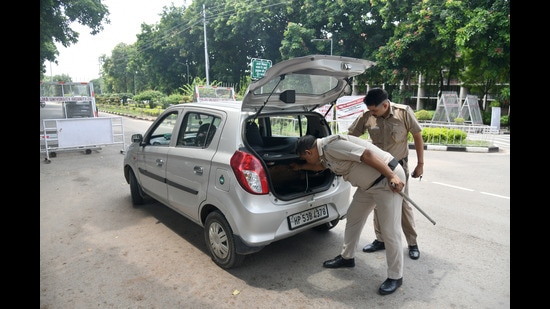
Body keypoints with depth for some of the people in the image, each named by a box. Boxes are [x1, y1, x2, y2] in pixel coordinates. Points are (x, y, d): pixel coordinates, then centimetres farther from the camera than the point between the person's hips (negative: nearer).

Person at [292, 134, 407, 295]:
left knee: (390, 231, -4)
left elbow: (367, 154, -27)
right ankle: (347, 257, 32)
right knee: (353, 217, 17)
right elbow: (321, 165, 34)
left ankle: (395, 277, 12)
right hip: (370, 183, 10)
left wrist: (392, 176, -25)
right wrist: (300, 167, 43)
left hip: (387, 179, -10)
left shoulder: (331, 145, -21)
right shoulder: (325, 150, 10)